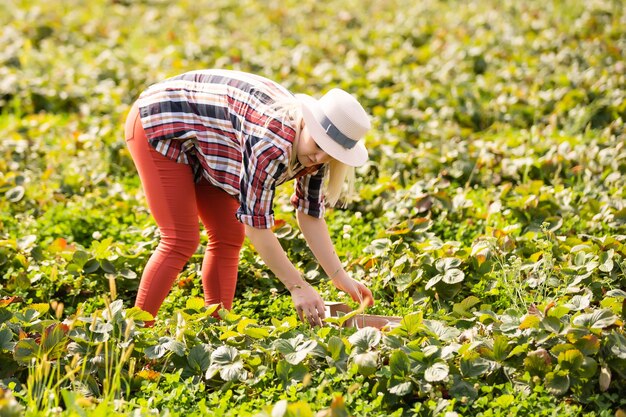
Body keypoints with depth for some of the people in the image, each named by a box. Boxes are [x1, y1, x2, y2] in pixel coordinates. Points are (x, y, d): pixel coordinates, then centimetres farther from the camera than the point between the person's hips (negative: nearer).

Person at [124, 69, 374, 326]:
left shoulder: (313, 153, -10)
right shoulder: (272, 143, -36)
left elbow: (311, 216, -1)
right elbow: (256, 225, -31)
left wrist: (341, 278, -7)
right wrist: (298, 288, -26)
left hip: (199, 138, 9)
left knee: (229, 236, 2)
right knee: (181, 242, -14)